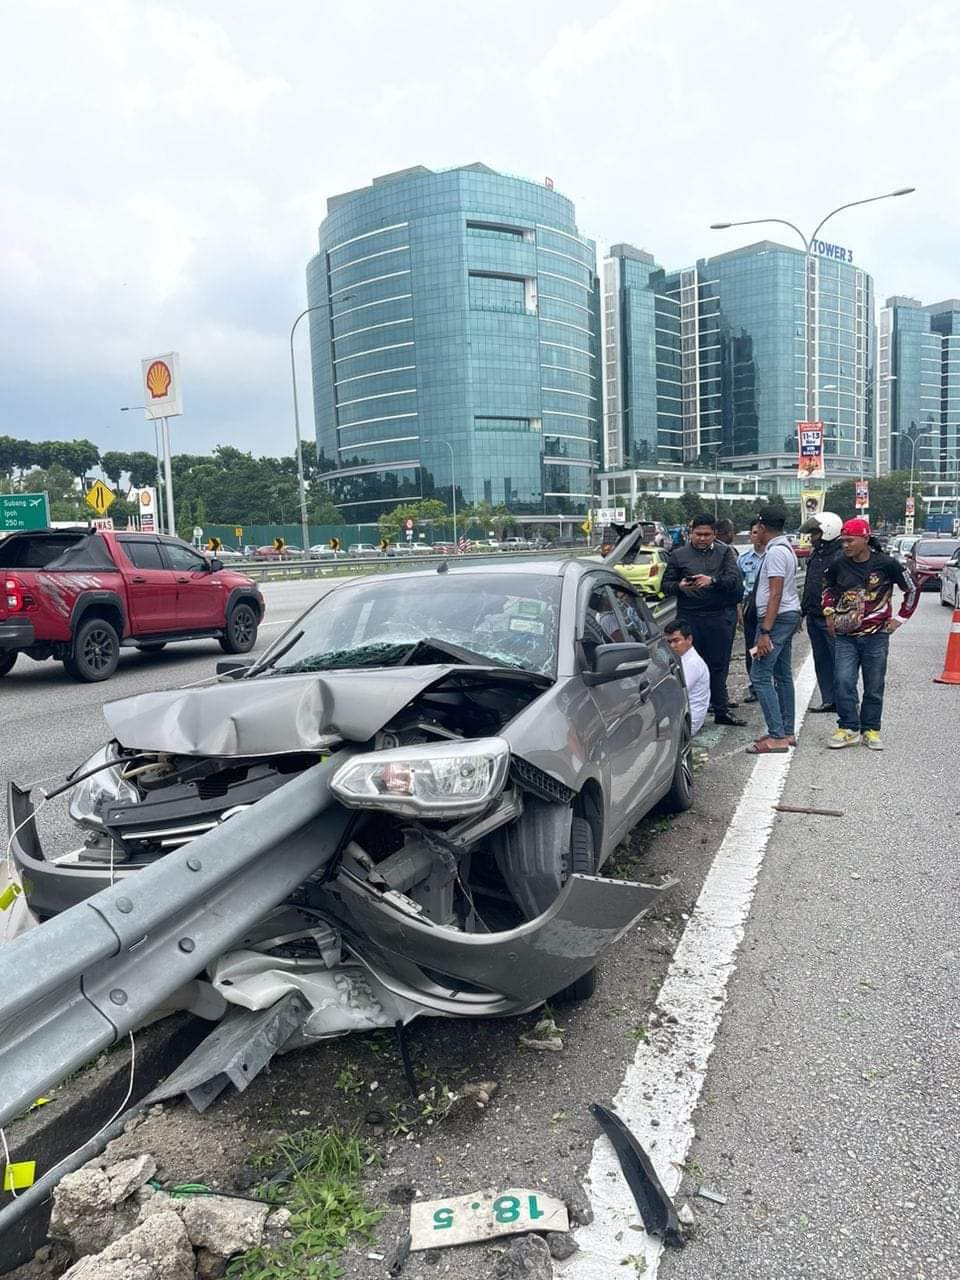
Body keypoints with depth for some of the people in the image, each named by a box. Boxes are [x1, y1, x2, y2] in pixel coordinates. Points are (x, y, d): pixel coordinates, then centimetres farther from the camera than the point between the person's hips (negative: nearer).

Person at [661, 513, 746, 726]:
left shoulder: (725, 553, 10)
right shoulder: (678, 555, 10)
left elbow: (734, 578, -6)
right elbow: (665, 585, 9)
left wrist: (713, 580, -25)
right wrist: (679, 586, -14)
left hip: (720, 616, 0)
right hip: (689, 616, 0)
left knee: (718, 665, 5)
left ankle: (721, 711, 13)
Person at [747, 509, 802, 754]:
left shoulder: (775, 552, -16)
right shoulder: (786, 548, 17)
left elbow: (775, 594, -22)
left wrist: (765, 632, -24)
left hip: (778, 617, -11)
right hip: (789, 615, 11)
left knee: (761, 676, -11)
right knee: (783, 676, 13)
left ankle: (777, 736, -13)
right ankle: (786, 733, 18)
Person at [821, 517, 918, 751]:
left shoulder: (886, 564, -6)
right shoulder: (838, 565, 0)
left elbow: (912, 589, 7)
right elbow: (827, 587, 22)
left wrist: (900, 619, 4)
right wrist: (829, 612, 11)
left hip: (876, 636, -1)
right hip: (845, 636, 2)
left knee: (874, 687, 6)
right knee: (843, 683, -8)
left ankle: (870, 730, 19)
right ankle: (848, 729, 3)